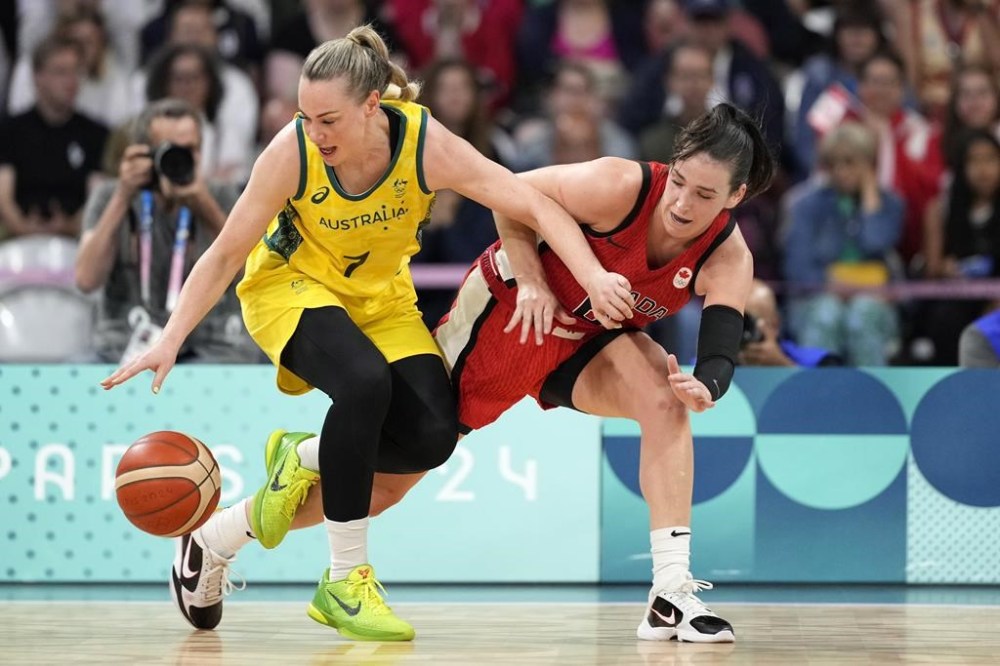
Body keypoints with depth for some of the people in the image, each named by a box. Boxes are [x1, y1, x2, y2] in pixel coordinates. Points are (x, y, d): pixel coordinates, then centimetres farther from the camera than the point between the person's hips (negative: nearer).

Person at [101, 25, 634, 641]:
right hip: (291, 286, -3)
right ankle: (346, 579, -21)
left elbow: (535, 207, -27)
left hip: (381, 297, 3)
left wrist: (594, 278, -41)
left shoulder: (427, 145, -27)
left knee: (433, 435, -19)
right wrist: (170, 342, -26)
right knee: (365, 383, -34)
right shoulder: (292, 153, -27)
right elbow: (226, 254, -18)